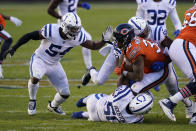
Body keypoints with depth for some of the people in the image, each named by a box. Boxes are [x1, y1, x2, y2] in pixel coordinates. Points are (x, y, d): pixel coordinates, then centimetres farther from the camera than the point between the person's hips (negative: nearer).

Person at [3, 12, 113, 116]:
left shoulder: (78, 38, -16)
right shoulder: (52, 31, -30)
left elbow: (93, 46, -2)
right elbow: (30, 36, -20)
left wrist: (104, 41, -23)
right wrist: (14, 48, -22)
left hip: (54, 64, 5)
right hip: (40, 59, -5)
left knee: (65, 94, 1)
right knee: (35, 78, -36)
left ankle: (53, 106, 37)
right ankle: (32, 101, -5)